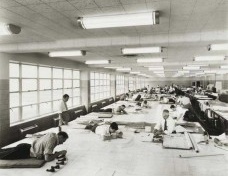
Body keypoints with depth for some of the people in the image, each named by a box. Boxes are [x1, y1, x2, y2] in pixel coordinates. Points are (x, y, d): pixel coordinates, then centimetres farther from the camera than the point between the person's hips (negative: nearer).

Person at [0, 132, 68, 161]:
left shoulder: (52, 134, -4)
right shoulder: (51, 141, -29)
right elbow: (47, 158, -33)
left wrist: (55, 154, 0)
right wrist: (59, 153, -22)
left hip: (27, 147, 8)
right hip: (24, 152, -8)